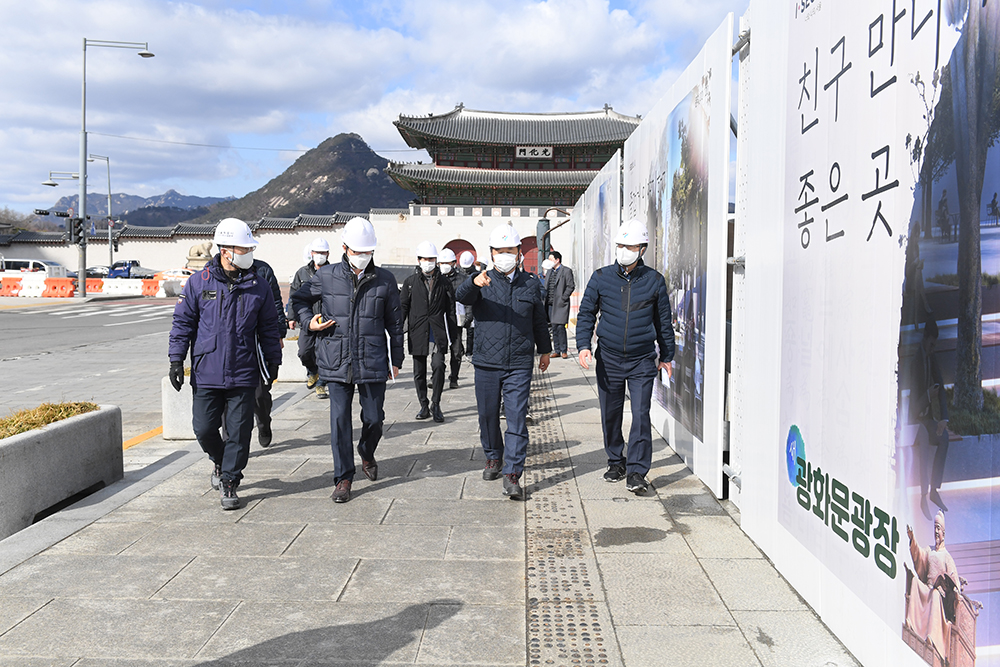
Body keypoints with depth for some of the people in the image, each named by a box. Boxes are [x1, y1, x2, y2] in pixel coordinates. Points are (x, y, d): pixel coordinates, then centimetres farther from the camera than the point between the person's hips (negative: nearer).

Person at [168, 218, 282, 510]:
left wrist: (273, 362, 11)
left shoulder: (258, 287, 3)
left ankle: (229, 481, 17)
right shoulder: (198, 283, 0)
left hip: (243, 375, 0)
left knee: (239, 431, 2)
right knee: (204, 428, 4)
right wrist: (176, 359, 0)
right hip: (206, 374, 0)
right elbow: (183, 322, 5)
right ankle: (219, 461, 35)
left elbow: (269, 328, 11)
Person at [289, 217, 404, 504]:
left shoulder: (385, 280, 3)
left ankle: (367, 454, 39)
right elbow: (299, 298, 18)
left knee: (374, 418, 7)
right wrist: (308, 322, -1)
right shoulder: (326, 276, 2)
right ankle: (343, 478, 13)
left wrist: (396, 360, 11)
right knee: (339, 420, 1)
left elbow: (394, 322, 10)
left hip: (372, 362, 0)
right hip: (337, 362, 0)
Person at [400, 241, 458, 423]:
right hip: (417, 332, 1)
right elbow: (402, 307, 9)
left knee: (438, 366, -16)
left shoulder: (444, 282, 8)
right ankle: (424, 406, 19)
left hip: (438, 333, -1)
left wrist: (453, 334, 6)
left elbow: (451, 310, 10)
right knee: (419, 372, 6)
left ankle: (436, 404, -1)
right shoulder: (410, 282, 7)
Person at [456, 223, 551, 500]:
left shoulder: (530, 284, 10)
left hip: (519, 365, 0)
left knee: (517, 418, -6)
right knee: (488, 415, 11)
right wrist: (474, 283, -42)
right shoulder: (481, 282, 2)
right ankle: (493, 458, 34)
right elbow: (463, 297, -21)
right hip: (486, 363, 0)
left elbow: (539, 321, 21)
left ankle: (512, 474, -5)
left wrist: (545, 350, 25)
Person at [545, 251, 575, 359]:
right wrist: (546, 299, 9)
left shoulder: (566, 271, -3)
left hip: (561, 304, -7)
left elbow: (571, 286, -7)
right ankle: (557, 350, 13)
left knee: (560, 327, -11)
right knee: (554, 328, 7)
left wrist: (563, 298, -12)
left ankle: (564, 350, -2)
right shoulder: (549, 272, 18)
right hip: (551, 304, 7)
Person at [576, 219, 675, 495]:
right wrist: (583, 345, -7)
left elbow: (663, 321, 11)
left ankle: (637, 472, 1)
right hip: (609, 359, 1)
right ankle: (616, 462, 29)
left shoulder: (654, 281, 0)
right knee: (610, 415, 10)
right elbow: (586, 313, 6)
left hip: (642, 361, -1)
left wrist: (666, 355, 15)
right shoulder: (601, 278, 0)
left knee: (640, 415, -7)